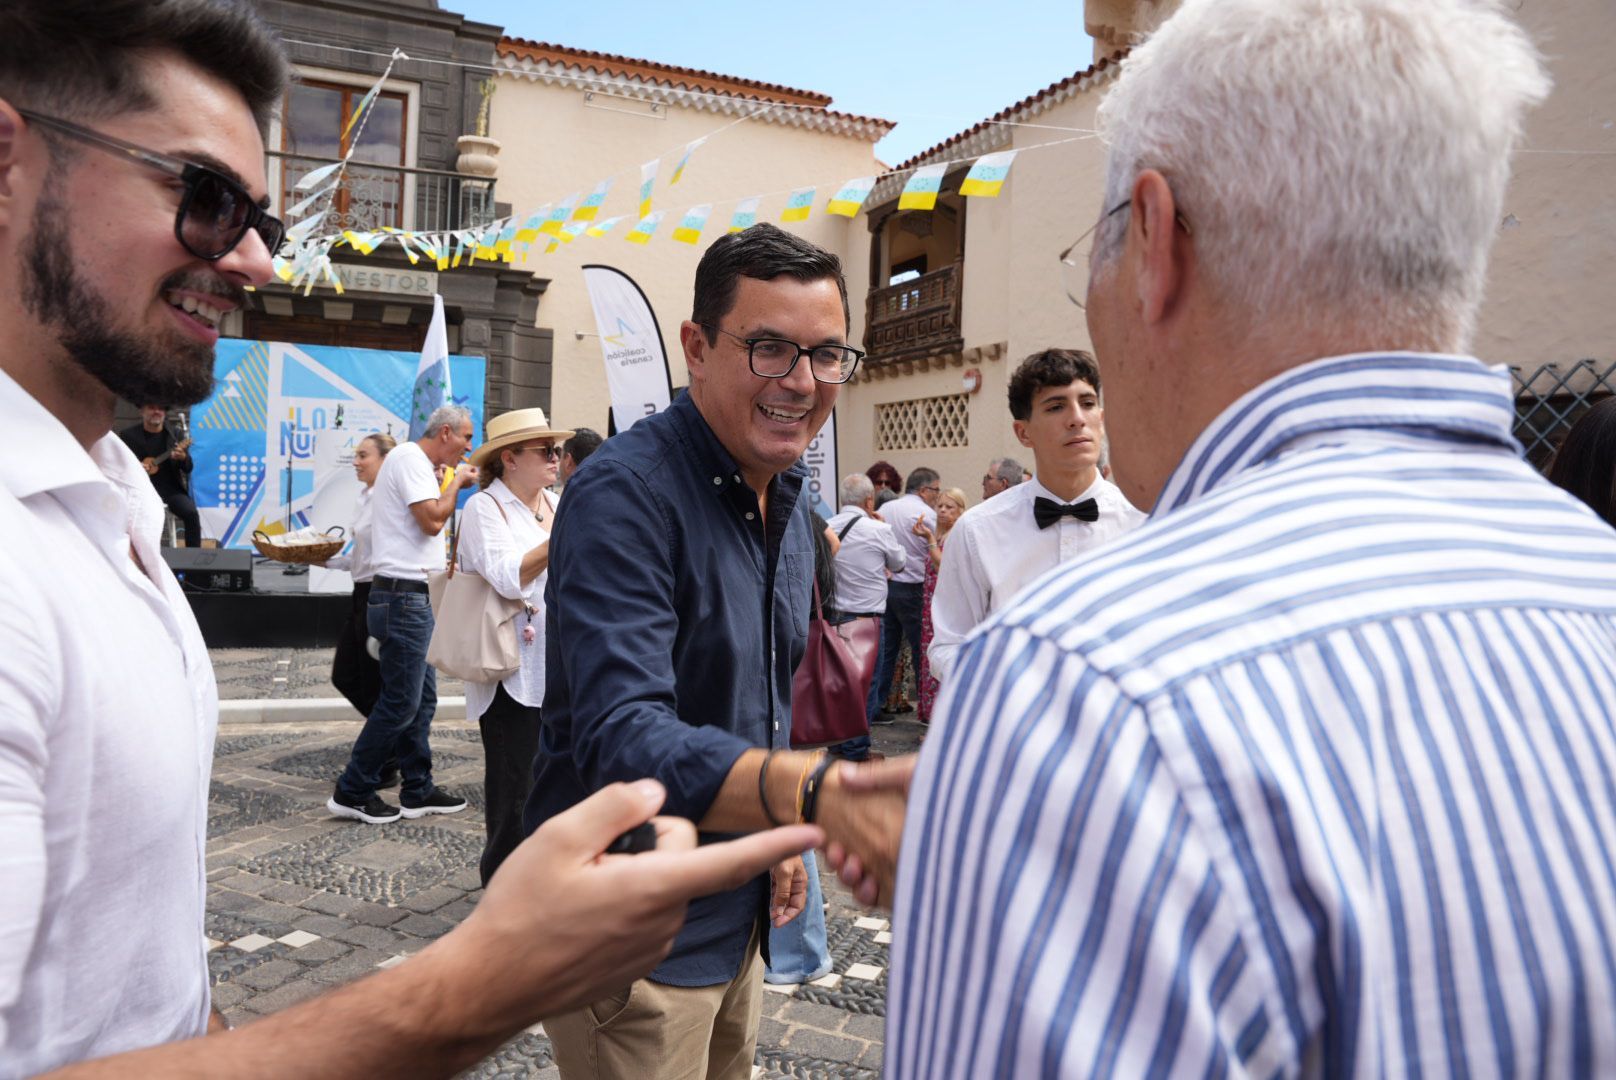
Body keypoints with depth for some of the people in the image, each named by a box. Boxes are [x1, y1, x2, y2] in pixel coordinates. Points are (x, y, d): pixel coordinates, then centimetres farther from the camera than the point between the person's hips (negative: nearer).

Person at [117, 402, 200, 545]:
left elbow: (189, 468, 7)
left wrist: (183, 458, -17)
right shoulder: (128, 435, 5)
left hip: (170, 487, 1)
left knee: (191, 513, -23)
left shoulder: (174, 433, 8)